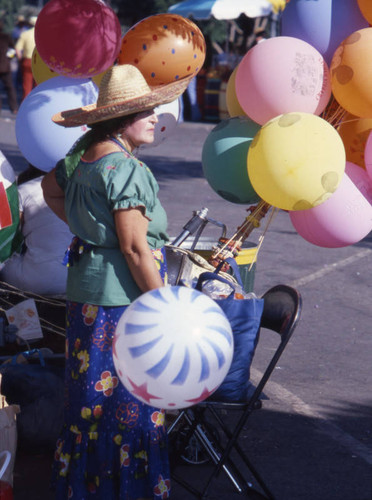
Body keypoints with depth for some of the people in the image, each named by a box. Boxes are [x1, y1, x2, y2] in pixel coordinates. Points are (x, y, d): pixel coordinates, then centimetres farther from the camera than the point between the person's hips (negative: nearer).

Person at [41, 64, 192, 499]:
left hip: (85, 288, 9)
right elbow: (134, 248, -20)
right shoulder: (126, 170, -20)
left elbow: (51, 190, 28)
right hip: (121, 297, -9)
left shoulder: (82, 154, 7)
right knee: (127, 399, 0)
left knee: (91, 391, 17)